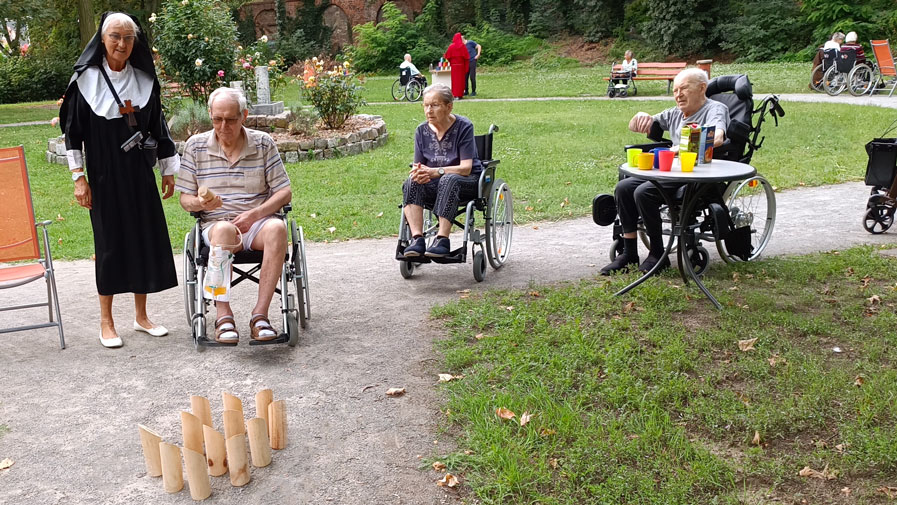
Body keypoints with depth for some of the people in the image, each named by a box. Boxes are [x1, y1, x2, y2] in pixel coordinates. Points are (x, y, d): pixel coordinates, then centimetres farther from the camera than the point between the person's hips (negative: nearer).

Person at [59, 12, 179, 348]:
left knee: (145, 237, 5)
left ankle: (141, 316, 20)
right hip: (104, 175, -3)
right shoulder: (86, 79, -4)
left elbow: (158, 127, 10)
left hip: (139, 173, 3)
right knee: (110, 242, 2)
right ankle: (106, 322, 15)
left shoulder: (144, 80, 4)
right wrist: (79, 177, -8)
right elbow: (73, 130, -3)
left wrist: (168, 170, 10)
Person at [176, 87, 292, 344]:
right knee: (224, 230, -38)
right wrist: (200, 203, -15)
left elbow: (284, 192, 4)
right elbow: (185, 199, 10)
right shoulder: (195, 145, 7)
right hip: (216, 224, 0)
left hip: (257, 221, 1)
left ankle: (260, 313, -34)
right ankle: (223, 315, -32)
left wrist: (254, 214, -13)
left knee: (277, 228, -36)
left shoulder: (263, 143, 6)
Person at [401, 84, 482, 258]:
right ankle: (417, 239, -37)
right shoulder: (422, 130, 4)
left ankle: (442, 240, -42)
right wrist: (418, 173, -24)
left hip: (468, 181, -4)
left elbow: (466, 168, -17)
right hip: (435, 184, 4)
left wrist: (435, 171, -33)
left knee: (448, 180, -38)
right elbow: (417, 165, 3)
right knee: (411, 183, -27)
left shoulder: (464, 126, -10)